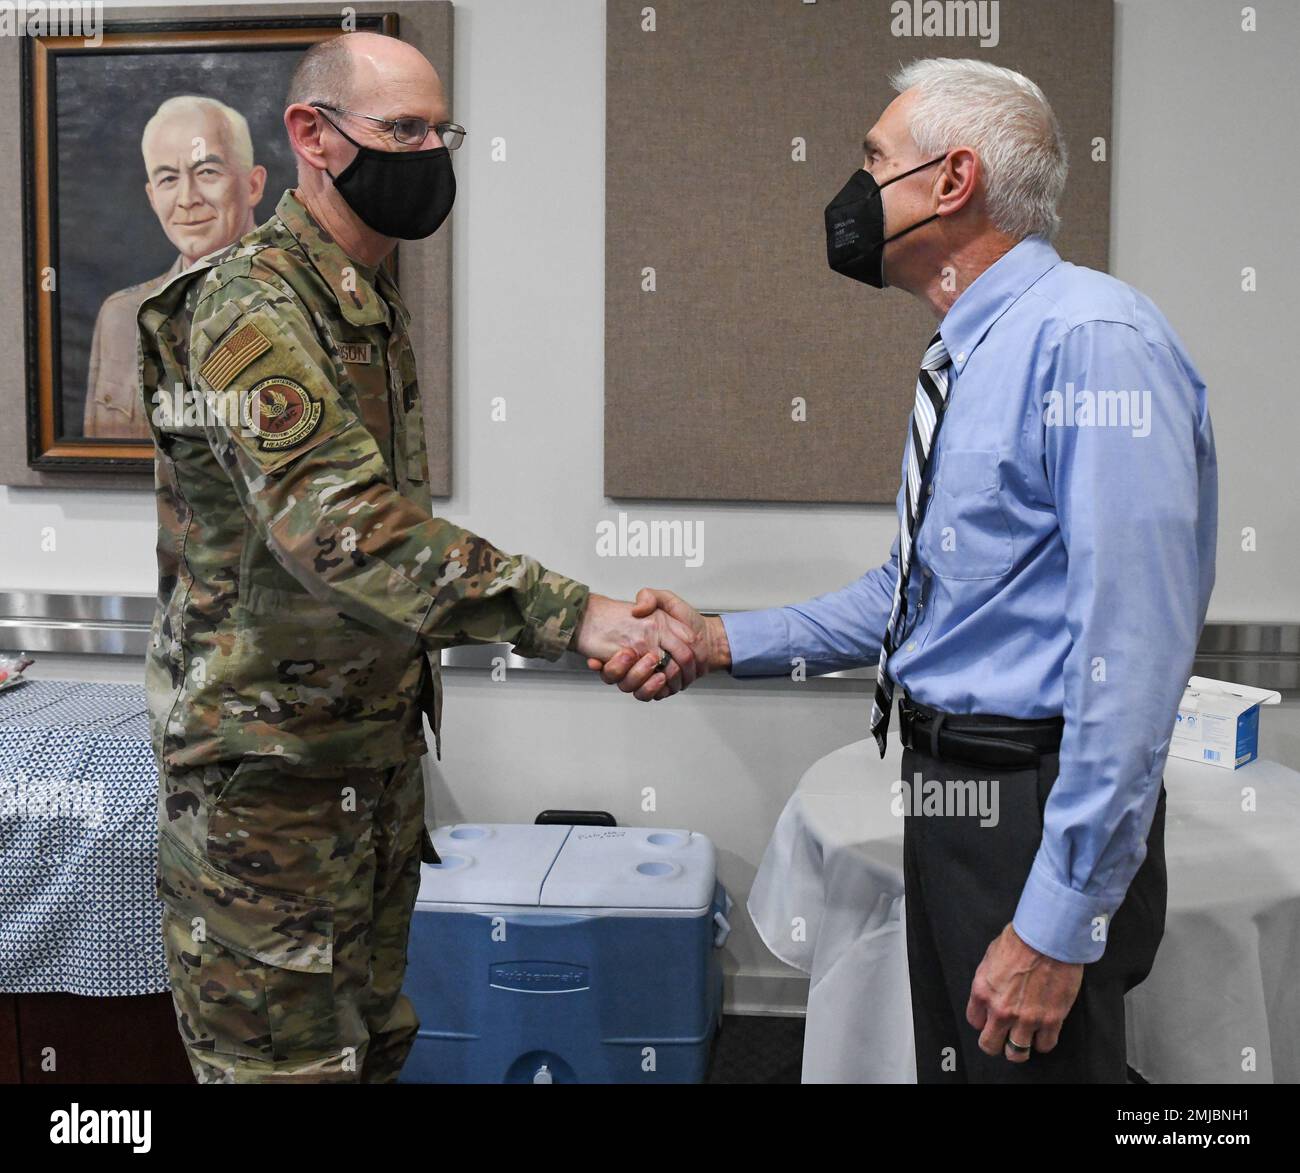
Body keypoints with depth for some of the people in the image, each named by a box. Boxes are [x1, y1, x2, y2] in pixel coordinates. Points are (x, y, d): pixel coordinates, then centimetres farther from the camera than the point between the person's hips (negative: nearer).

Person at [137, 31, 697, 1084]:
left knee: (374, 1043, 19)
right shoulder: (252, 309, -19)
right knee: (286, 1059, 3)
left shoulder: (374, 307, 12)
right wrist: (575, 614, -41)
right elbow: (339, 523, -34)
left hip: (378, 748, 9)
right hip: (268, 766, -9)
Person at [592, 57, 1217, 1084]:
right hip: (951, 801, 10)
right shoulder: (964, 360, 12)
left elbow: (1132, 649, -25)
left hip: (1040, 814, -9)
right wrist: (717, 642, 8)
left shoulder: (1090, 339, -19)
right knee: (957, 1061, 23)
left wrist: (1057, 922, -25)